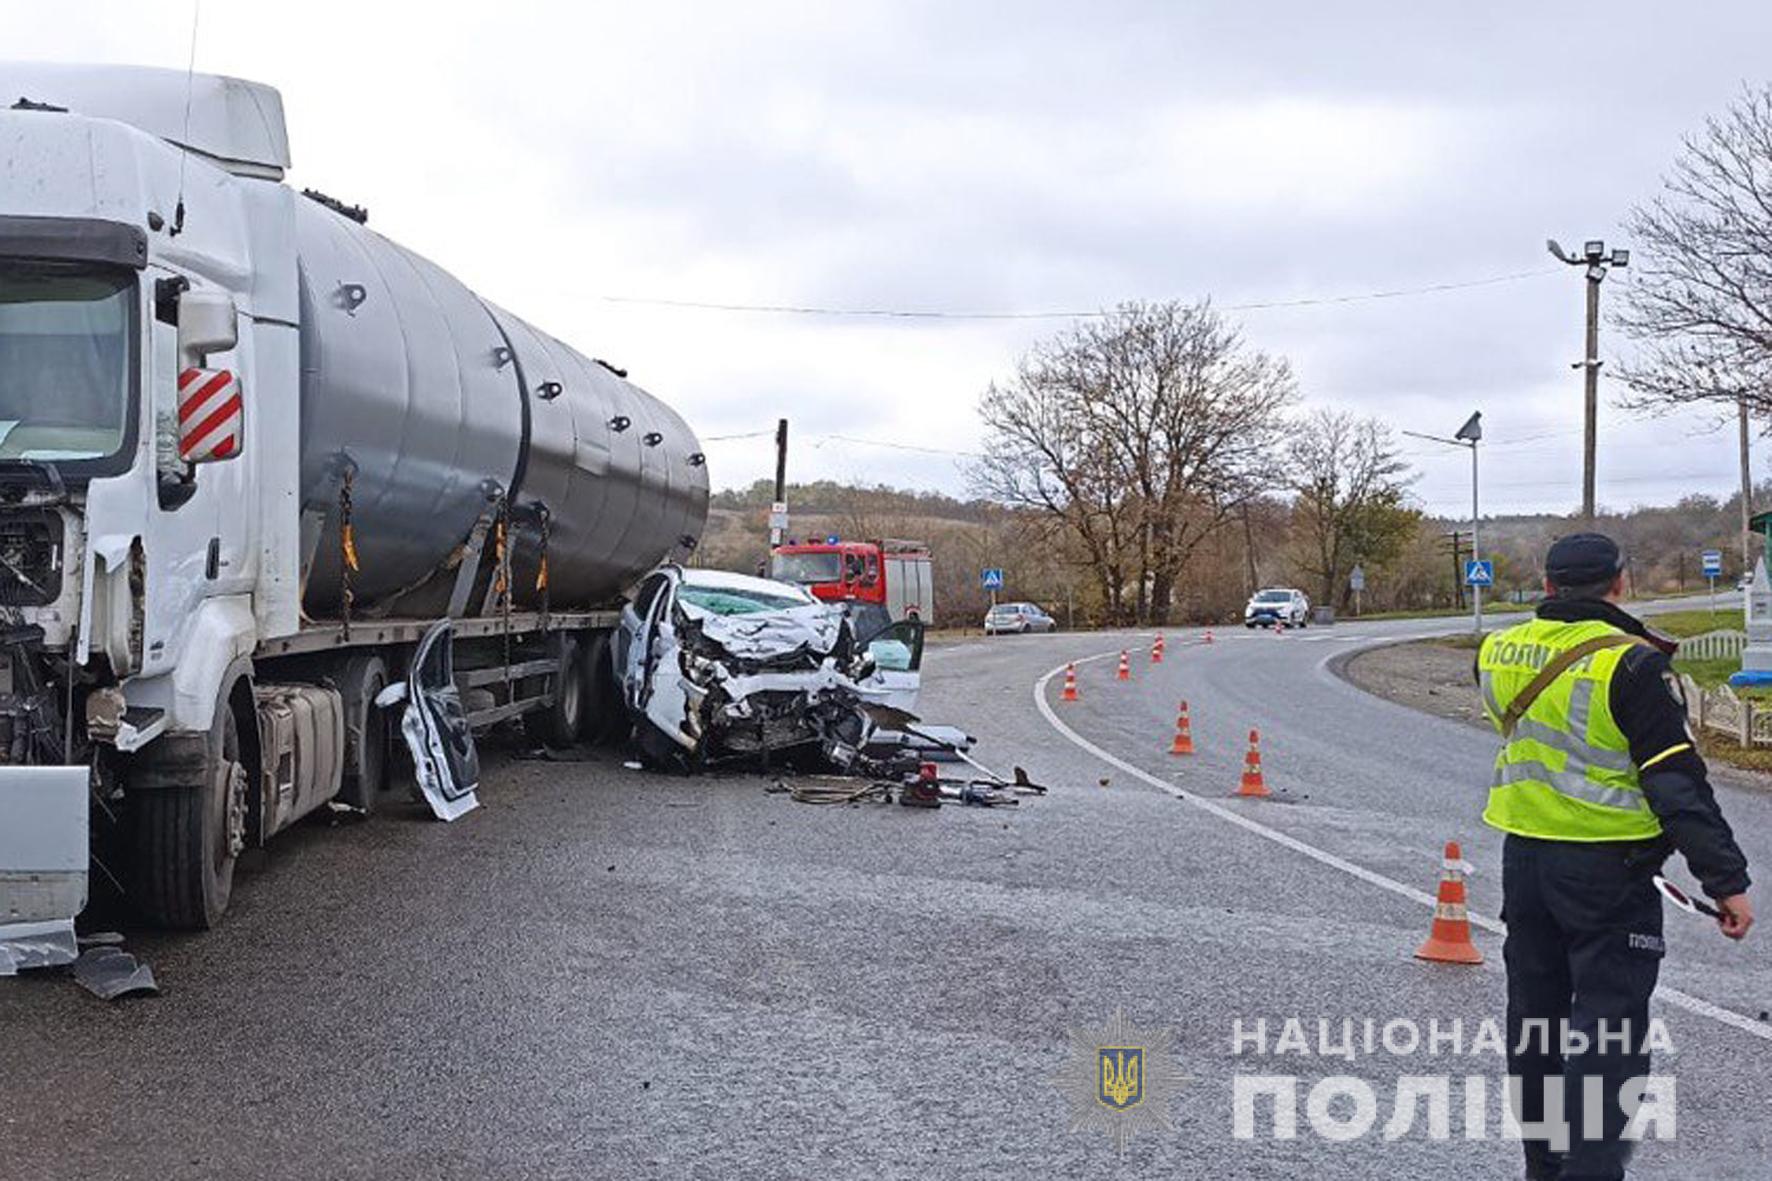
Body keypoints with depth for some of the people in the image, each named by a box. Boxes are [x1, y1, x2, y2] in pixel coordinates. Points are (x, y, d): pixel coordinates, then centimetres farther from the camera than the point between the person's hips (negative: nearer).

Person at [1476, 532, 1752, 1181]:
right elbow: (1677, 783, -17)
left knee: (1534, 1018, 16)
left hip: (1524, 857, 6)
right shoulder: (1632, 664, -16)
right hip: (1608, 868, -6)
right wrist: (1726, 880, -13)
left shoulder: (1497, 652, 2)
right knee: (1607, 1028, -1)